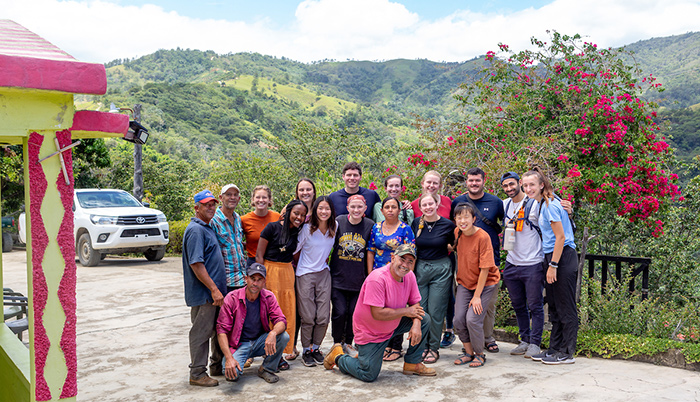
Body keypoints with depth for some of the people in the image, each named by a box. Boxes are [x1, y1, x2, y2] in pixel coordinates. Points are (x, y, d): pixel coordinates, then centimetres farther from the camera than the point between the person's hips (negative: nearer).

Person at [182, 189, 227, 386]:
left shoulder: (208, 228, 15)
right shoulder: (195, 230, -15)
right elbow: (196, 264, -22)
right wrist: (214, 289, -22)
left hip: (215, 292, 10)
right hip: (203, 293, -10)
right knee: (201, 332, 0)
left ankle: (218, 365, 30)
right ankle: (197, 374, 10)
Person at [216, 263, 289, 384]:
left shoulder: (268, 297, -6)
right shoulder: (232, 298, -14)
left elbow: (281, 321, -14)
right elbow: (222, 330, -15)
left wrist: (273, 333, -39)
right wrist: (229, 358, -28)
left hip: (260, 342, 3)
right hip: (239, 344, -3)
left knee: (284, 337, -25)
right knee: (231, 373, -30)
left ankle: (266, 369, -1)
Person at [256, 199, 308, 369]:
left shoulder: (299, 232, 7)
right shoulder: (272, 227, -7)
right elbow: (259, 255, -7)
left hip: (287, 273, 5)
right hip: (270, 271, -5)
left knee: (288, 313, 5)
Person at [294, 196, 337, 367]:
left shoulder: (335, 227, 1)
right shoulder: (307, 229, -10)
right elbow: (295, 250, 0)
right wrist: (299, 267, 8)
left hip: (324, 274, 3)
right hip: (305, 275, -3)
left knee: (323, 317, 1)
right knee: (308, 317, -1)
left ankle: (316, 347, 20)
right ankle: (306, 350, 16)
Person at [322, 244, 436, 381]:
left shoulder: (409, 276, -6)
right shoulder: (377, 279, -30)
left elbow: (415, 304, 2)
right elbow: (377, 314, -32)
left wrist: (416, 324, -18)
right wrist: (405, 311, -22)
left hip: (393, 326, 7)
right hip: (369, 332, -7)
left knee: (424, 319, -4)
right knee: (369, 376, -7)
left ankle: (412, 364, 11)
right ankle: (338, 356, 21)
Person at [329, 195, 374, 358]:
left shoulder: (370, 225, 0)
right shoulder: (338, 222, -2)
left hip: (359, 278, 1)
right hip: (338, 276, -1)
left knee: (354, 312, 6)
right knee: (339, 312, -4)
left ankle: (348, 343, 26)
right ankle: (337, 343, 18)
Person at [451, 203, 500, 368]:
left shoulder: (482, 237, -22)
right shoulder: (457, 232, -5)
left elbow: (485, 269, -19)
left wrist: (477, 296, -18)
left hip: (486, 283, -5)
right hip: (464, 283, 5)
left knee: (472, 319, -15)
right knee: (458, 319, -4)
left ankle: (479, 354, 9)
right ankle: (468, 352, 19)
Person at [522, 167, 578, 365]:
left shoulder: (550, 205, -15)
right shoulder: (543, 203, 14)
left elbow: (560, 237, -18)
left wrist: (553, 266, -17)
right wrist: (550, 264, 18)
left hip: (563, 258, -10)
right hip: (552, 257, 10)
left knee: (566, 308, -1)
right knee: (554, 307, 14)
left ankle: (567, 353, 6)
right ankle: (554, 348, 23)